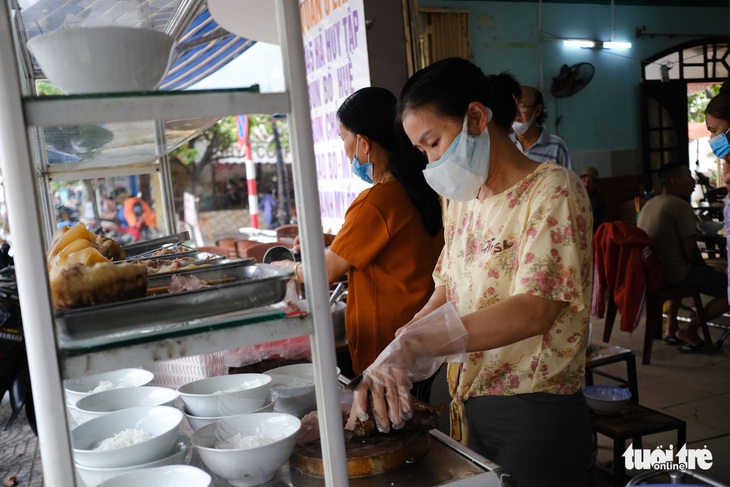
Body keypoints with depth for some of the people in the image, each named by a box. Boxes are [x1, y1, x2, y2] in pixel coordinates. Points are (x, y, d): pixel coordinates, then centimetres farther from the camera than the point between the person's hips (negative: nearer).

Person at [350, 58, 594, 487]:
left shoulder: (553, 190, -14)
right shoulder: (463, 200, 8)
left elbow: (535, 310, -25)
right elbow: (448, 293, 9)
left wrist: (414, 344, -32)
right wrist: (391, 364, -5)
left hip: (535, 417, -6)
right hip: (467, 410, 7)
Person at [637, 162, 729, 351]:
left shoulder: (648, 205, 13)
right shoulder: (682, 206, -14)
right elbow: (691, 252, -15)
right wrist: (706, 268, 6)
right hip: (673, 274, -9)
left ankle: (671, 327, 32)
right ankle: (690, 330, 1)